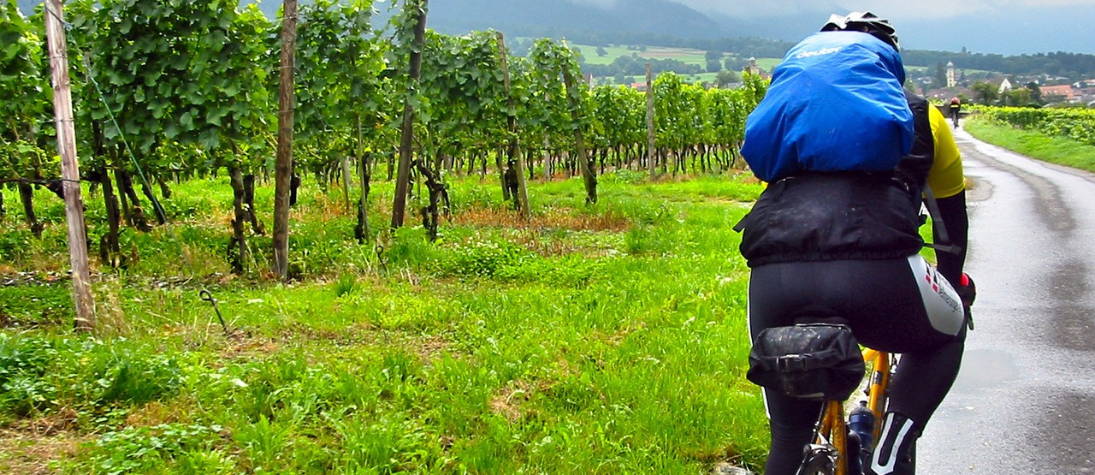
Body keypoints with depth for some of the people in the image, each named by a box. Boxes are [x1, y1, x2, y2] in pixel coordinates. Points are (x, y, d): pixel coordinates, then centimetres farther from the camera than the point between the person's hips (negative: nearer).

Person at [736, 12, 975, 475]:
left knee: (789, 435, 23)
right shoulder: (920, 116, 29)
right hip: (874, 272, -2)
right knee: (945, 337, 32)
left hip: (772, 279, 3)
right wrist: (954, 289, 60)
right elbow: (953, 219, 41)